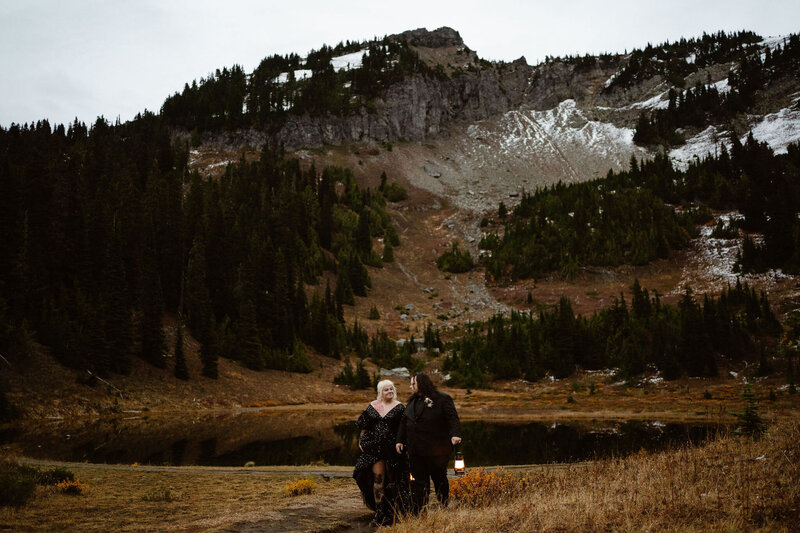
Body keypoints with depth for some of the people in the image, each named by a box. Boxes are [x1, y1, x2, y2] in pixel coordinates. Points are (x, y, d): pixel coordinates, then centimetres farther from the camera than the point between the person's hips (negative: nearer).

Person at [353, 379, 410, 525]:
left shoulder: (399, 407, 0)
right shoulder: (372, 406, 7)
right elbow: (364, 426, 13)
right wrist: (361, 441, 7)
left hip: (392, 447, -1)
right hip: (375, 447, 1)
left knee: (391, 479, 7)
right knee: (378, 477, -4)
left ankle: (392, 511, 23)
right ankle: (379, 511, 3)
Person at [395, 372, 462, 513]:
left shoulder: (442, 399, -4)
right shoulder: (412, 402, 15)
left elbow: (453, 418, -12)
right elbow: (404, 422, 18)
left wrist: (455, 434, -27)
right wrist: (400, 440, 11)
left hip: (437, 450, -5)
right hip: (416, 451, 5)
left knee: (440, 479, 8)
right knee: (419, 482, 4)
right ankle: (417, 513, 9)